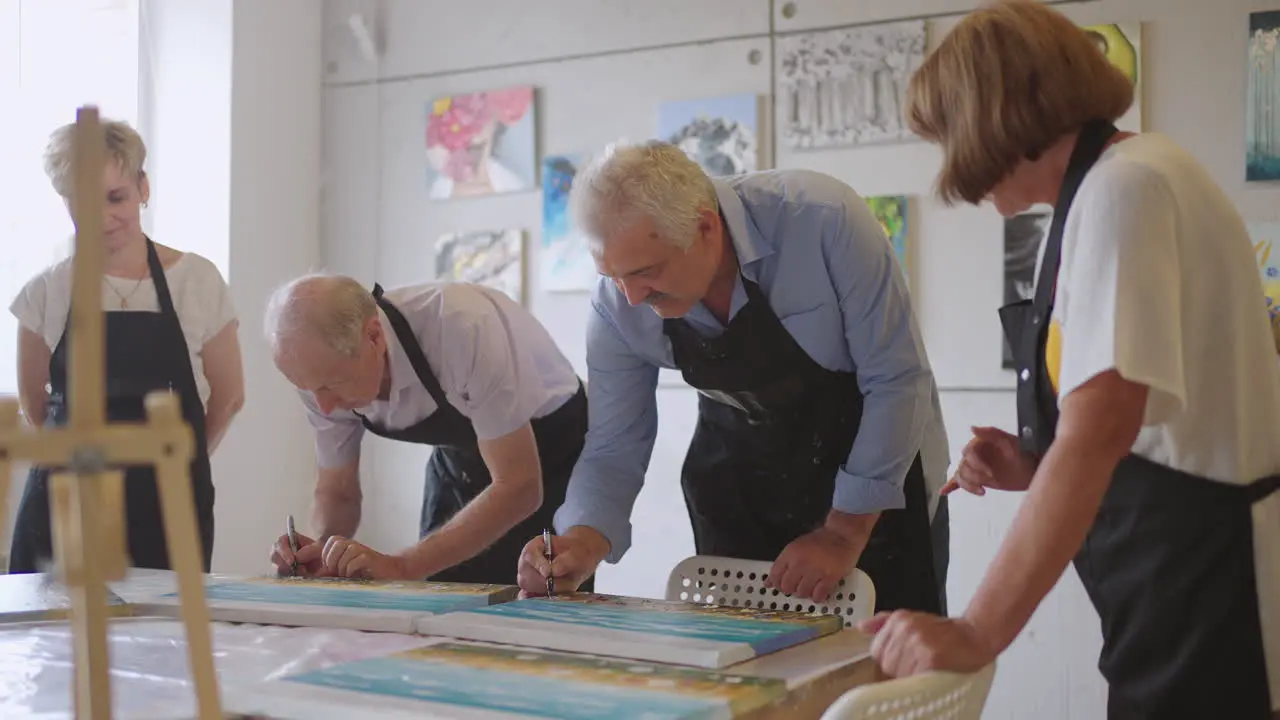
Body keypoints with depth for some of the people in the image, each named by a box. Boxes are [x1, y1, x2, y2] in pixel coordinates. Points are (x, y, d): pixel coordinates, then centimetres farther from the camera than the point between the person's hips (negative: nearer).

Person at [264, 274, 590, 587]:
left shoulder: (464, 328, -37)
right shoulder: (321, 367, -19)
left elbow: (519, 487, -34)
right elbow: (337, 492, -5)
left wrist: (402, 566, -38)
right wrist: (321, 551, -26)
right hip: (459, 458, 5)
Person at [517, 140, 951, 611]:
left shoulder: (822, 221, -29)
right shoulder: (618, 300, -16)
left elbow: (897, 379, -22)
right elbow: (613, 448, -8)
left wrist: (845, 532, -20)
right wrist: (584, 543, -27)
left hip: (879, 474, -3)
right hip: (734, 484, 3)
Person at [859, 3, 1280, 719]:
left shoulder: (1122, 185, -18)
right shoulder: (1111, 183, 12)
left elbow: (1097, 433, -28)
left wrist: (977, 632, -28)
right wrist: (1039, 469, 3)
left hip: (1202, 575, -9)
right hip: (1175, 560, 9)